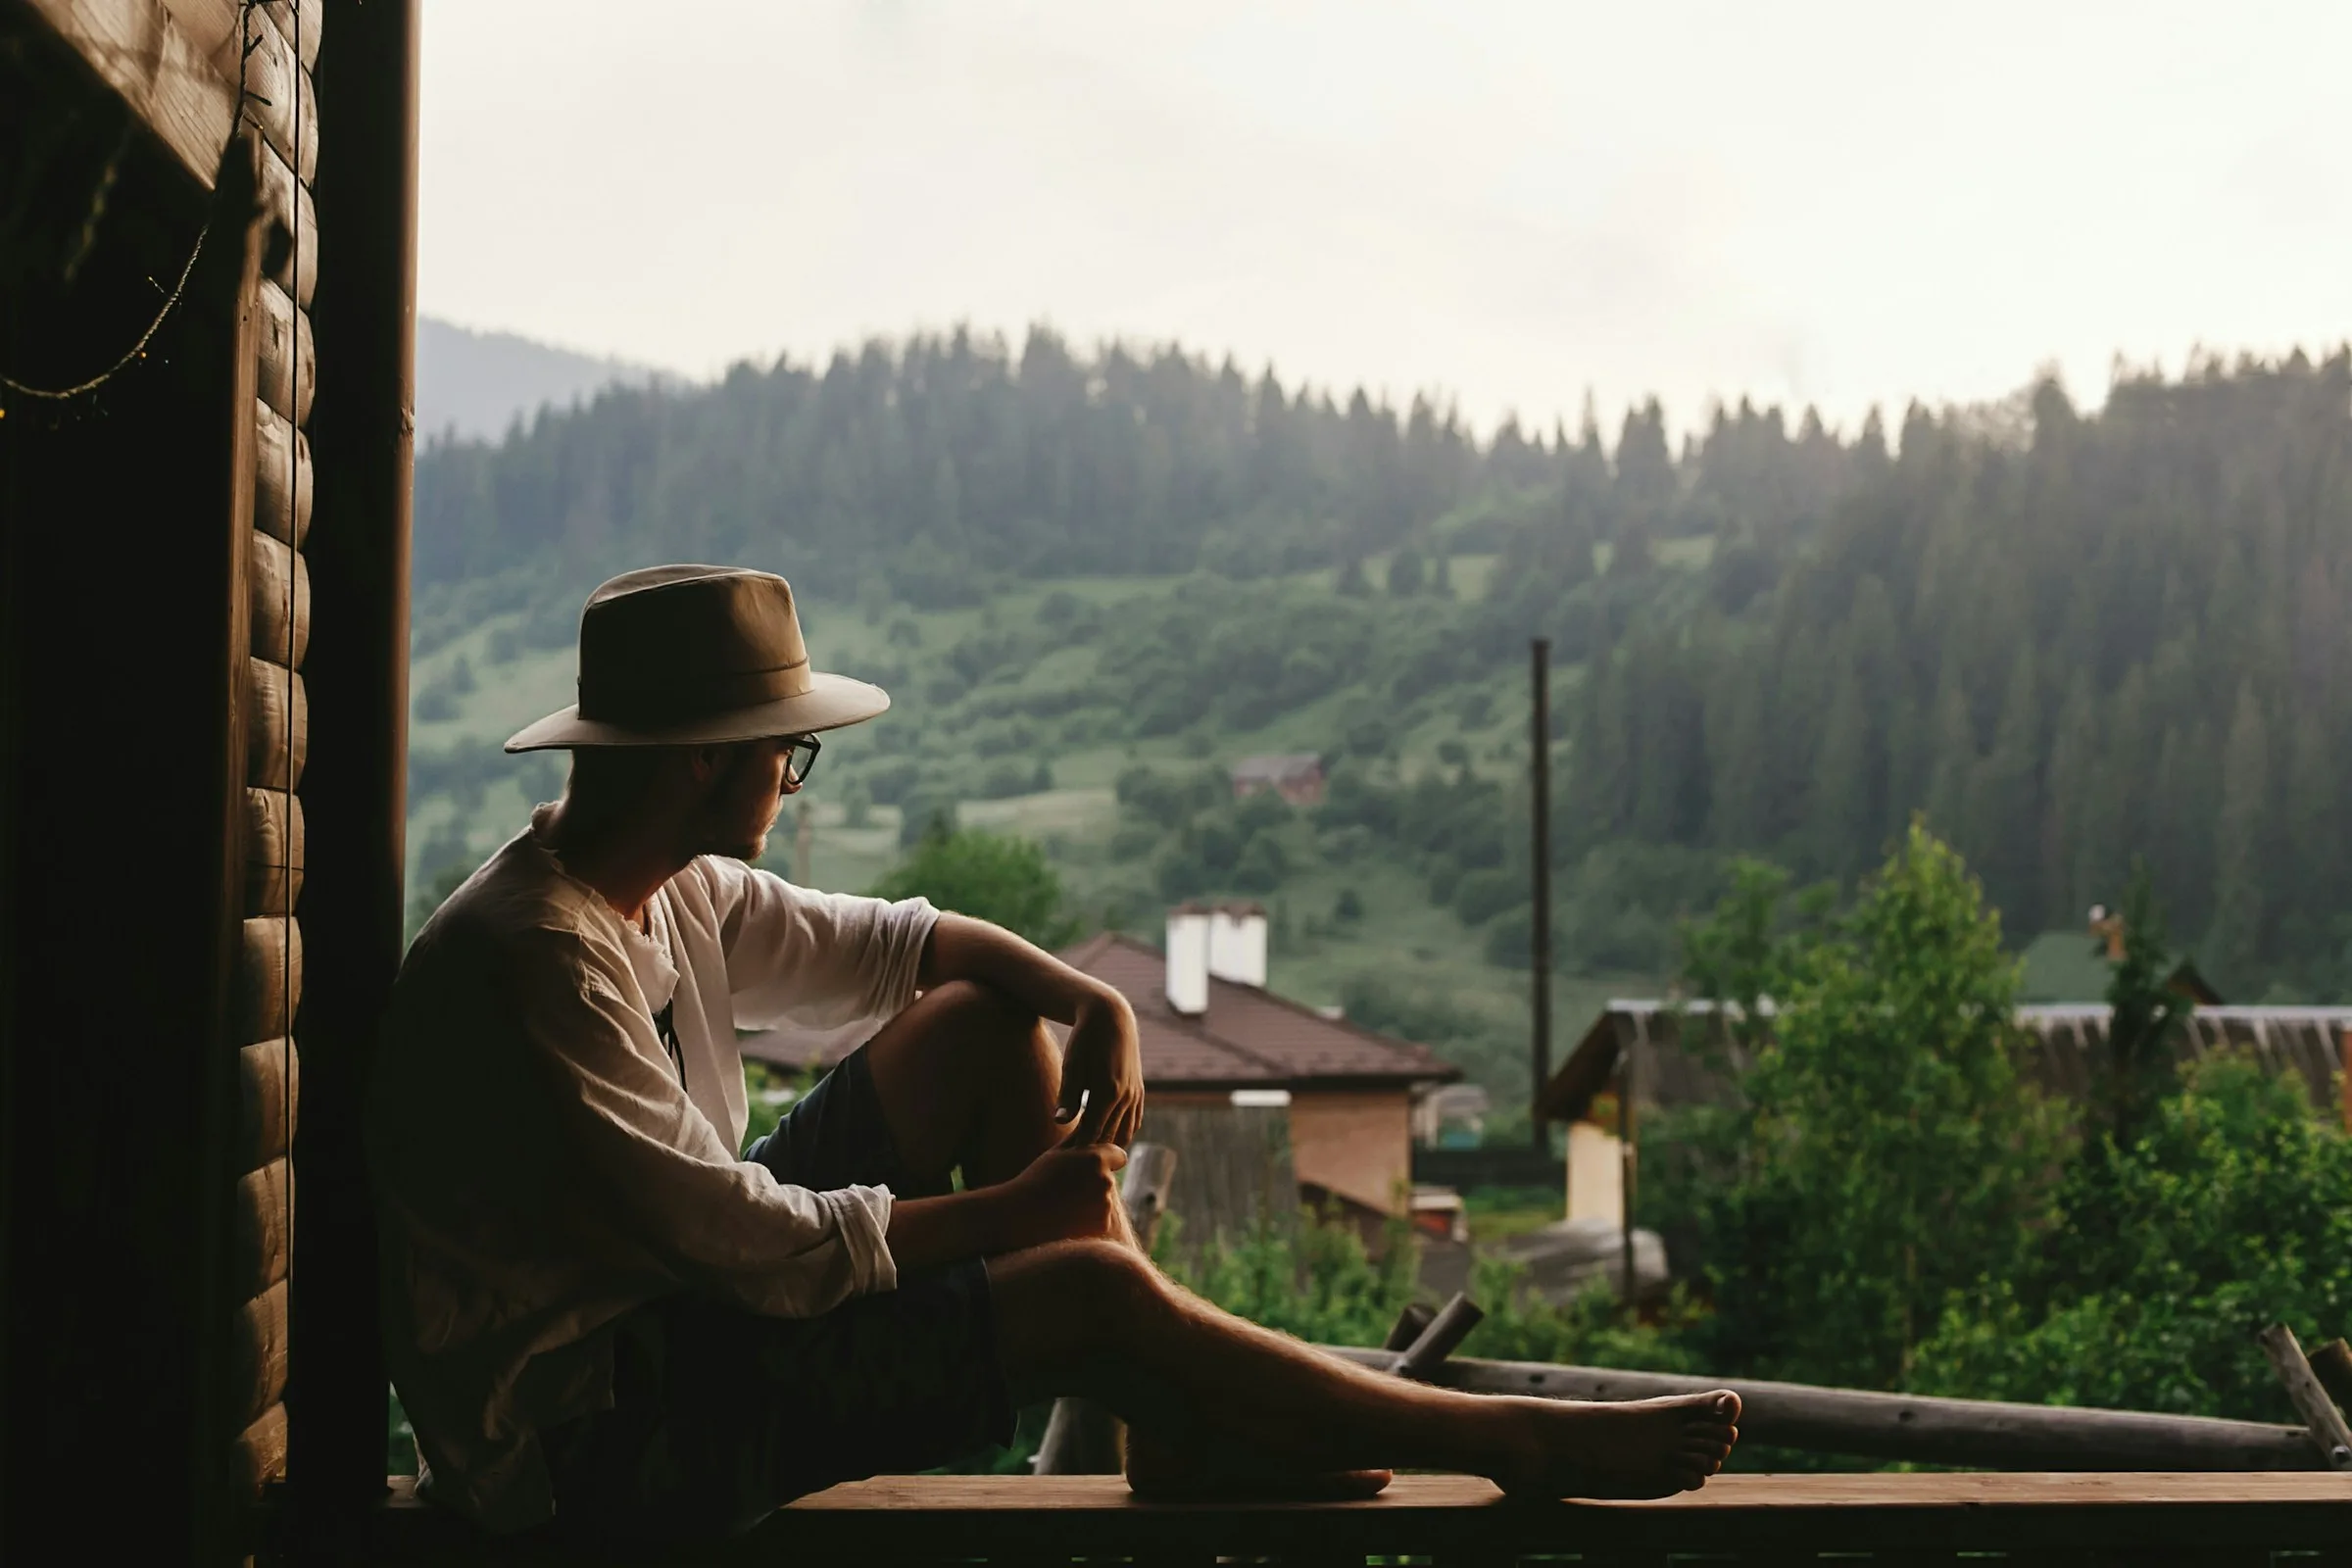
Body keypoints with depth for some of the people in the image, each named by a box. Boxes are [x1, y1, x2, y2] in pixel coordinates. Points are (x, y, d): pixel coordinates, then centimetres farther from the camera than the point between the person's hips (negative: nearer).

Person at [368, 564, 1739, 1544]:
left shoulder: (673, 892, 2)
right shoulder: (535, 967, -26)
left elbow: (892, 940, 15)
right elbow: (766, 1251, -26)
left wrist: (1093, 1000, -4)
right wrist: (1014, 1208, -15)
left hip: (689, 1302, 10)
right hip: (599, 1442, -10)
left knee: (990, 1017, 3)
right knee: (1090, 1291, -20)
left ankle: (1181, 1422, 1)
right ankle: (1524, 1448, -5)